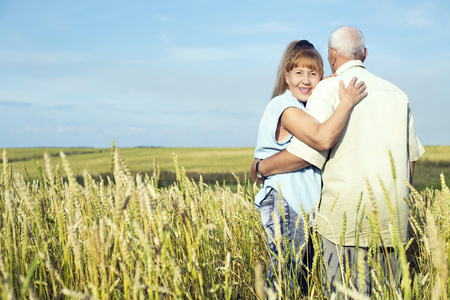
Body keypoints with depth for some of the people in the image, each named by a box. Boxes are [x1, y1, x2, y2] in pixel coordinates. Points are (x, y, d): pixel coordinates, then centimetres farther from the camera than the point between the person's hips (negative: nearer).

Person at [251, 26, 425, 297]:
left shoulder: (330, 89, -5)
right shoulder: (397, 94, 14)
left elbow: (305, 153, -12)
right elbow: (411, 160, 17)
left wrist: (260, 167, 4)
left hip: (347, 219, -6)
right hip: (392, 222, 6)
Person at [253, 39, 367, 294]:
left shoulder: (305, 109, 16)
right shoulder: (286, 107, -17)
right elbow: (323, 139, -32)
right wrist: (347, 102, -23)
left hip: (304, 207, 10)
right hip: (287, 207, -10)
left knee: (302, 279, 14)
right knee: (284, 277, -6)